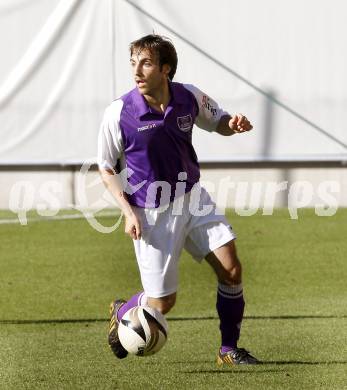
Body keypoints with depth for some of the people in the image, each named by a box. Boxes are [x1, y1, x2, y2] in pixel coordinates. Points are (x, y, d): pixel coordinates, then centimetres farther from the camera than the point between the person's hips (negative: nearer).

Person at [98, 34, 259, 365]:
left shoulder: (189, 98, -9)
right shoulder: (118, 114, -18)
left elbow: (218, 122, 12)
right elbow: (106, 167, -5)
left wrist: (233, 124, -13)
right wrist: (128, 211, -14)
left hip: (192, 199, 4)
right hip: (152, 213, -4)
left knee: (231, 269, -8)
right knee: (162, 303, -1)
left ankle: (229, 350, 10)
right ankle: (120, 313, 33)